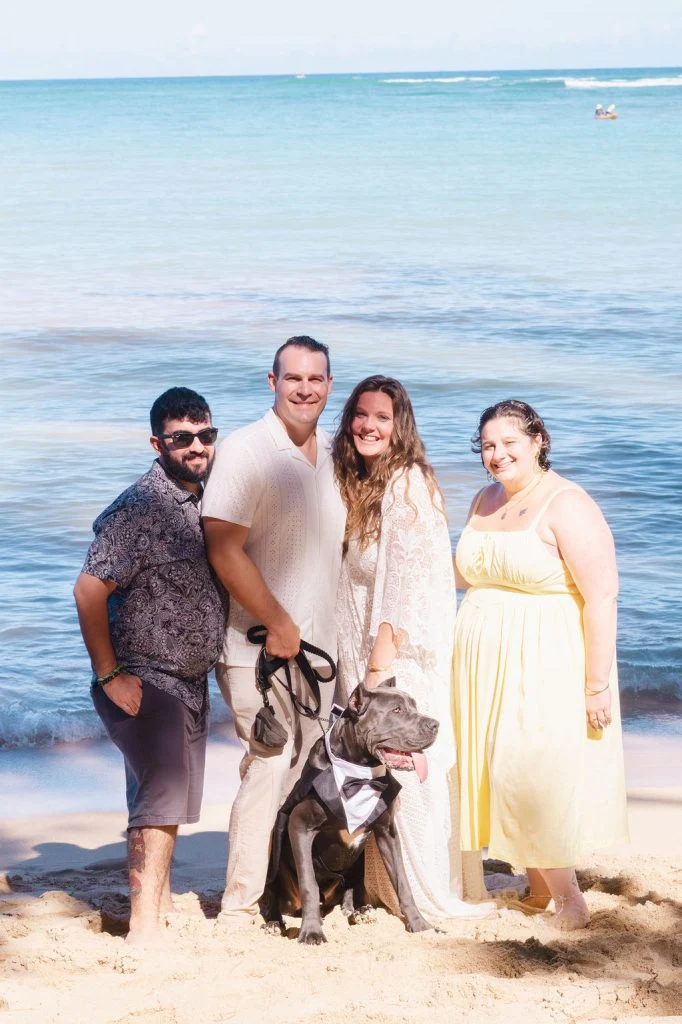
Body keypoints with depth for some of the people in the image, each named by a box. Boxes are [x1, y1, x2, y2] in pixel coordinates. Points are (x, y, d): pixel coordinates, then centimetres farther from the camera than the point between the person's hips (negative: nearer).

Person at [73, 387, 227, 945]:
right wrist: (110, 676, -19)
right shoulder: (141, 508, -18)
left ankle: (159, 897, 35)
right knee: (162, 796, -12)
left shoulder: (209, 499, 6)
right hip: (145, 681, -8)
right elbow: (89, 591, -21)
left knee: (169, 798, 19)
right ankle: (144, 928, -10)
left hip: (192, 680, 8)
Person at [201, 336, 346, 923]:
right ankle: (240, 909, -1)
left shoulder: (333, 455, 9)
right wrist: (277, 623, -16)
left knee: (310, 771, 9)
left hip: (319, 644, 7)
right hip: (259, 647, -7)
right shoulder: (245, 451, -12)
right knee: (271, 767, -10)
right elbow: (223, 549, -18)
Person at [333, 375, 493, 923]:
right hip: (359, 652, 8)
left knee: (403, 763, -5)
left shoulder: (408, 483, -12)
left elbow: (407, 578, -17)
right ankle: (380, 886, 17)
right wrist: (359, 664, 8)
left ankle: (430, 895, 4)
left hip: (404, 652, -8)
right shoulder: (359, 484, 13)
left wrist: (381, 662, -18)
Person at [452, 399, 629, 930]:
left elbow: (601, 596, -16)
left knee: (531, 777, -11)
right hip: (488, 668, 7)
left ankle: (569, 899, 1)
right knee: (499, 773, 6)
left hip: (546, 668, -7)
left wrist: (597, 683, -19)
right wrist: (468, 663, 13)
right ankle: (538, 887, 17)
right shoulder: (486, 500, 13)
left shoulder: (566, 505, -11)